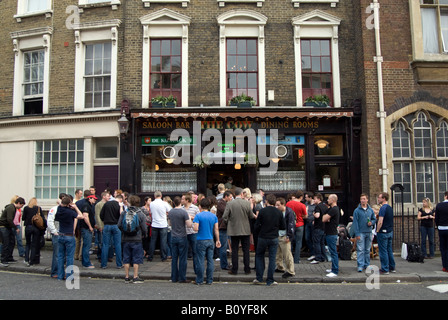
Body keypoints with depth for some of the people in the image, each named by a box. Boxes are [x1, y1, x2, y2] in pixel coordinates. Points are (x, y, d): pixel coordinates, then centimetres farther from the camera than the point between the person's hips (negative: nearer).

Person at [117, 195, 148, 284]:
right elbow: (144, 229, -5)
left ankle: (127, 277, 16)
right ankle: (135, 277, 7)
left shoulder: (123, 213, -2)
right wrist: (141, 234, 16)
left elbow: (119, 225, -1)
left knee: (126, 259, 10)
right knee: (136, 259, 5)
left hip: (126, 239, 3)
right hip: (137, 239, -2)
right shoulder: (140, 214, -7)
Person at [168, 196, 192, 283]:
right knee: (182, 258, 2)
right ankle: (182, 278, 6)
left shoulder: (170, 212, 2)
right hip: (182, 237, -5)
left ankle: (174, 278, 15)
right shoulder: (183, 212, -15)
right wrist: (189, 219, 1)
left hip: (173, 237, 5)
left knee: (174, 258, 10)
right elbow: (189, 225, -16)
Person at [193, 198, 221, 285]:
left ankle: (199, 280, 10)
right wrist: (218, 240, 11)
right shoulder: (214, 216, 5)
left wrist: (193, 225, 4)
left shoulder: (198, 216, -9)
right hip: (211, 241, 4)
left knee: (200, 261, 3)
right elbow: (216, 230, 4)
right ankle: (209, 280, 14)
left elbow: (196, 229, -17)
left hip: (201, 241, -4)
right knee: (210, 260, 8)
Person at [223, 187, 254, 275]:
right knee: (246, 250, 9)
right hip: (245, 230, 0)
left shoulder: (229, 204, -8)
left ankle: (234, 269, 10)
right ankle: (247, 269, 13)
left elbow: (224, 217, -8)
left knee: (234, 250, 7)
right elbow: (251, 216, -1)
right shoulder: (247, 203, -8)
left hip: (234, 230, 0)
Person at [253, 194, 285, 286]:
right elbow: (283, 227, 3)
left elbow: (256, 226, -9)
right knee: (272, 258, 8)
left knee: (259, 256, 16)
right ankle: (270, 281, 10)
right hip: (274, 238, 1)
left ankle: (259, 278, 16)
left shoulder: (262, 211, -10)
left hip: (263, 238, -1)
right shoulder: (279, 212, -2)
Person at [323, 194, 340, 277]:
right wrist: (326, 218, -7)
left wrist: (325, 217, 1)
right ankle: (334, 268, 25)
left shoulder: (333, 209, -17)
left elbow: (323, 219, -19)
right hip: (330, 233, 11)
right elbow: (324, 219, 14)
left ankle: (335, 271, -5)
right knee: (333, 252, 16)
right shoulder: (332, 209, 16)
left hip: (332, 234, -11)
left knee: (333, 252, -7)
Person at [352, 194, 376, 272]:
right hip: (361, 233, -4)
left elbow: (374, 219, 16)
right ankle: (360, 265, -3)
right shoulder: (357, 211, -4)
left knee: (367, 250, 12)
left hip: (369, 232, 4)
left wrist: (371, 222, -8)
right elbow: (355, 222, -7)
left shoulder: (371, 210, 8)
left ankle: (367, 265, 22)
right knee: (360, 250, -6)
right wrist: (357, 234, -12)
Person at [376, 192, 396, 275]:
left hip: (383, 232, -9)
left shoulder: (383, 208, -17)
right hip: (390, 231, 9)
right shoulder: (390, 208, 11)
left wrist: (377, 230, -11)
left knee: (383, 251, -2)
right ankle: (392, 267, 21)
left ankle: (385, 269, 2)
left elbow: (380, 222, -21)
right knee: (389, 250, 15)